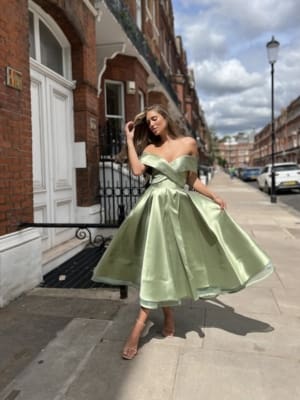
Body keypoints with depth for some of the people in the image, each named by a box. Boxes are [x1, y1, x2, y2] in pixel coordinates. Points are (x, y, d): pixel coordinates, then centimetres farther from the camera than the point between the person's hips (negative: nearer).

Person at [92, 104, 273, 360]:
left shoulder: (189, 144, 5)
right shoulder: (149, 148, 9)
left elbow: (192, 180, 9)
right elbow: (137, 170, -10)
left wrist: (214, 198, 0)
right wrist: (130, 140, -2)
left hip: (179, 207, 0)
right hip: (156, 207, 1)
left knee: (169, 262, 2)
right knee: (156, 262, -1)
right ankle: (168, 318, 16)